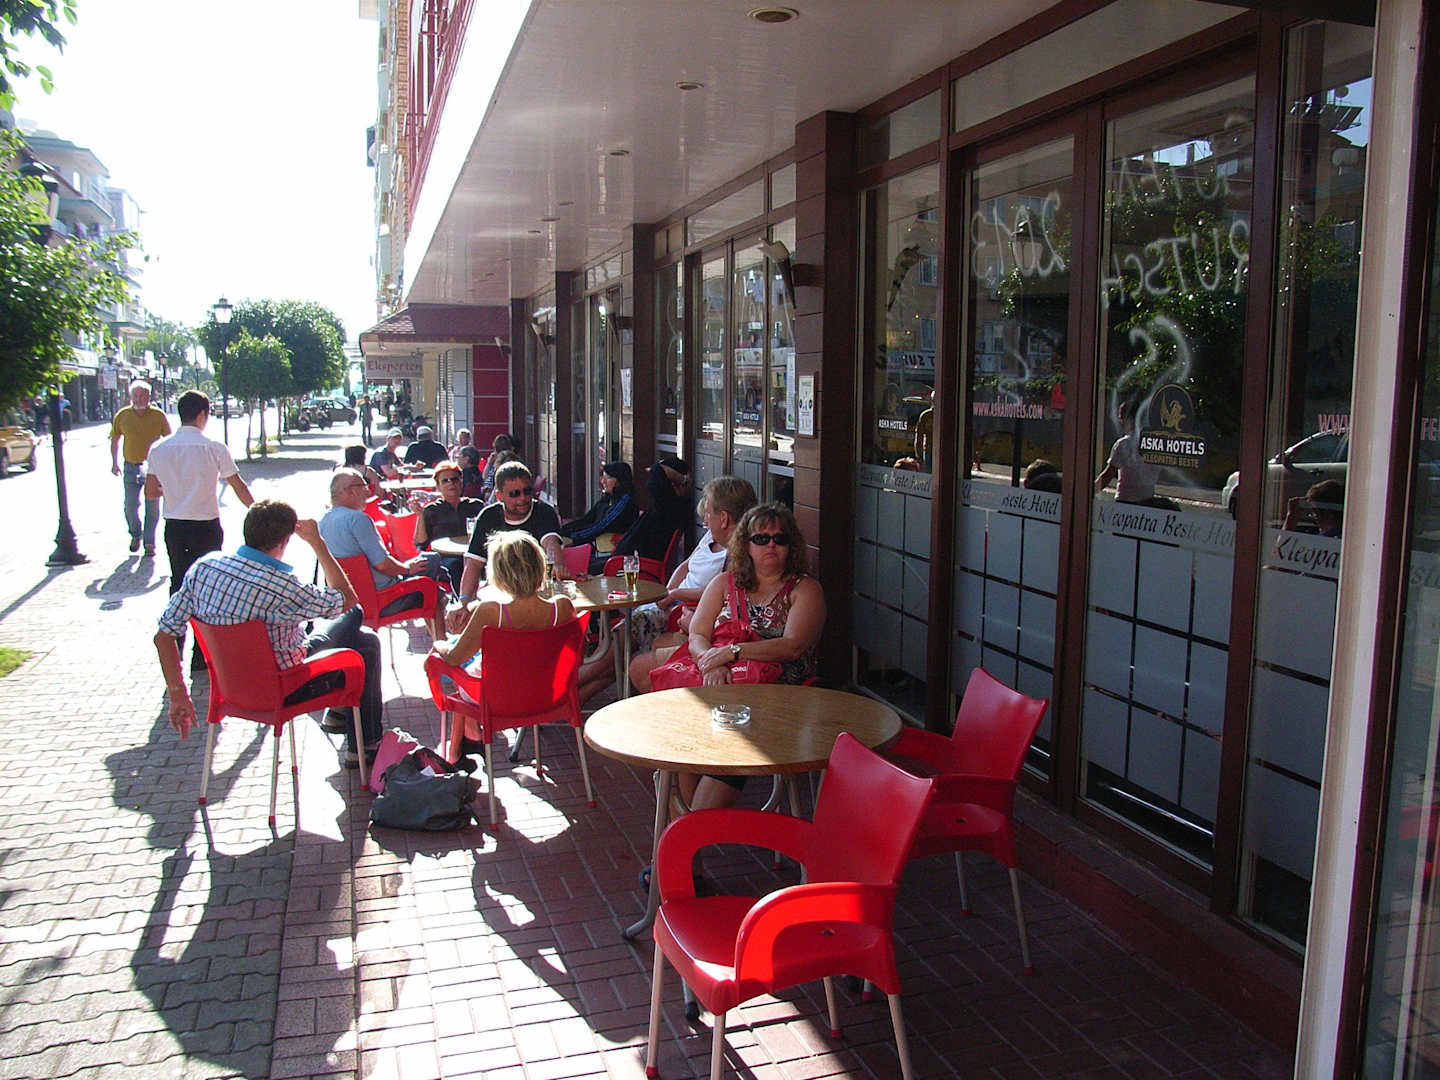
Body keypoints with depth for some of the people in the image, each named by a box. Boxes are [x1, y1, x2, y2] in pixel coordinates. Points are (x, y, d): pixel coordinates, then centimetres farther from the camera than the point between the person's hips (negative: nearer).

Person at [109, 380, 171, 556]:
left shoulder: (159, 415, -3)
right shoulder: (122, 416, 2)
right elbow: (115, 439, 14)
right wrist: (114, 462, 9)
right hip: (131, 467, 1)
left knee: (152, 507, 1)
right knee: (130, 505, 2)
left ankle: (149, 542, 11)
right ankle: (136, 535, 26)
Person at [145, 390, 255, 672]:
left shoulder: (159, 449, -1)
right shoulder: (214, 448, -11)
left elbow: (150, 492, 4)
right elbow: (238, 486, -5)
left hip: (174, 527, 4)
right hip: (206, 526, -3)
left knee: (178, 584, 17)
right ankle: (201, 657, 9)